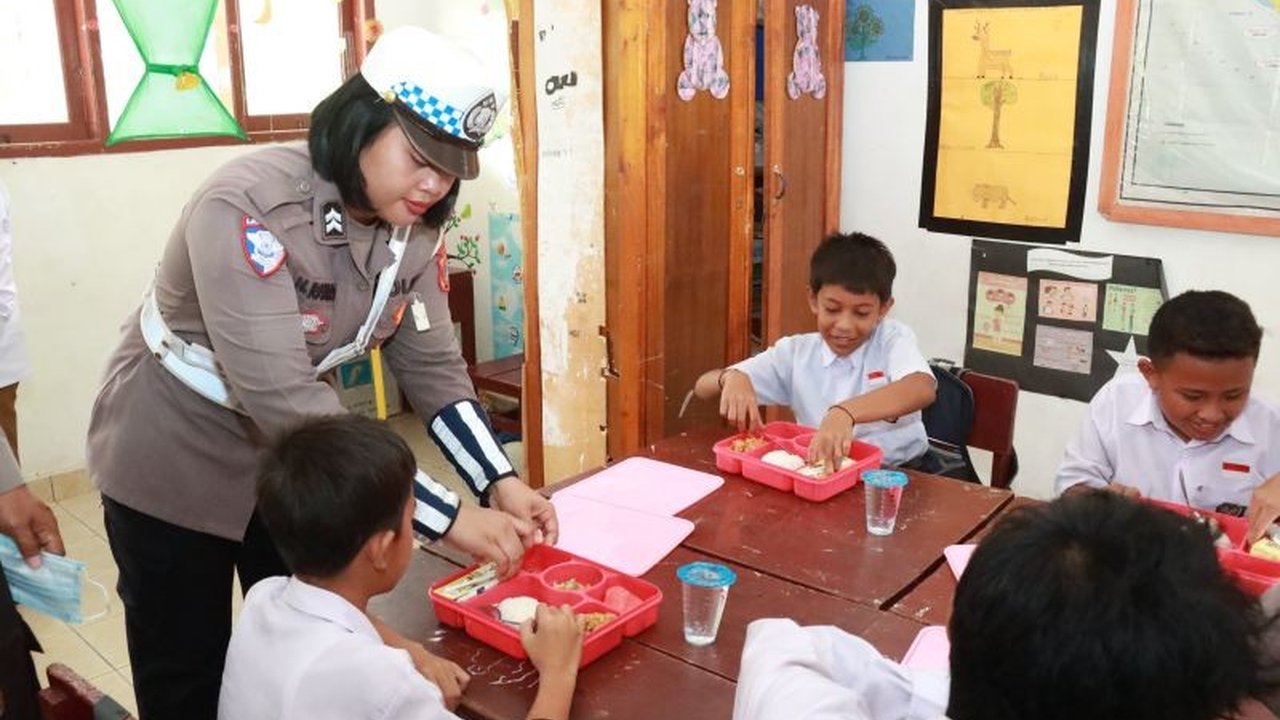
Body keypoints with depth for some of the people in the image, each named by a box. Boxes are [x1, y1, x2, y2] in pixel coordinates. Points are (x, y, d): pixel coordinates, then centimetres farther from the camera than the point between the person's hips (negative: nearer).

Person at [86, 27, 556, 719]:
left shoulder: (412, 224, -10)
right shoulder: (247, 205, -32)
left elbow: (432, 365, -7)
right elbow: (281, 397, -39)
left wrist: (501, 483, -22)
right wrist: (447, 517, -39)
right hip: (176, 461, -5)